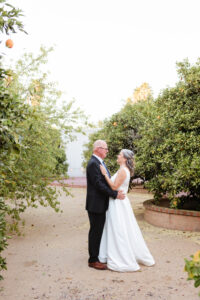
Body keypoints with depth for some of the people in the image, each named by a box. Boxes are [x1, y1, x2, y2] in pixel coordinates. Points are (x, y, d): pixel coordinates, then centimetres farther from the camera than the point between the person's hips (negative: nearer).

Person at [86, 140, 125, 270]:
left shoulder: (100, 162, 14)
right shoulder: (93, 163, -18)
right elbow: (98, 184, -23)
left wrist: (116, 192, 7)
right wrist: (115, 194, -20)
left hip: (101, 204, 10)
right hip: (95, 204, -9)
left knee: (99, 231, 18)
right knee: (95, 231, 0)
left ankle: (99, 255, 31)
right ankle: (93, 260, 12)